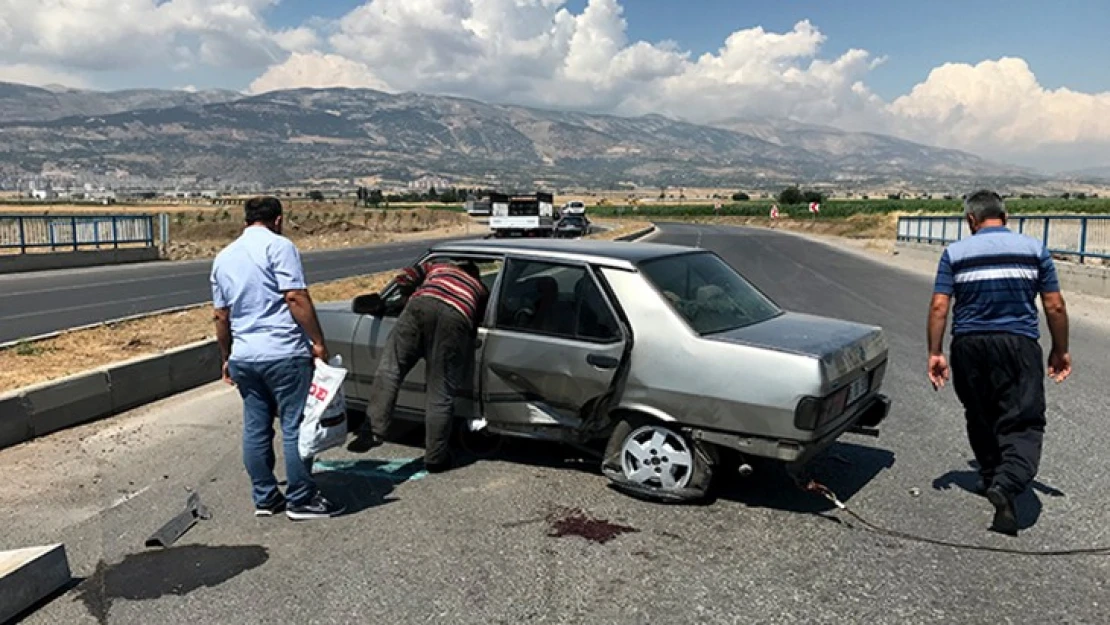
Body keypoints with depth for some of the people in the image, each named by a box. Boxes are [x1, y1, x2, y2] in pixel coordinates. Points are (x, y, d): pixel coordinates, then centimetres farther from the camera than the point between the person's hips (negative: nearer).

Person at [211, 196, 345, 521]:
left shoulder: (223, 257, 15)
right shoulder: (279, 246, -7)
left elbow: (221, 316, 19)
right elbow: (297, 299, -16)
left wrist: (227, 358, 27)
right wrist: (318, 342, -12)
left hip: (243, 357, 7)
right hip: (283, 354, -7)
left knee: (255, 429, 12)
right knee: (296, 427, 1)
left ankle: (264, 498, 21)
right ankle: (301, 500, 7)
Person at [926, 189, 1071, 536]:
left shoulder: (955, 253, 3)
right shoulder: (1034, 249, 4)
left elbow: (939, 306, -4)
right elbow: (1055, 306, 2)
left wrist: (935, 353, 0)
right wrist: (1060, 351, 13)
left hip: (968, 345, 2)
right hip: (1018, 343, -1)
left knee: (980, 417, 19)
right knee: (1024, 422, -3)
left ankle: (990, 478, 33)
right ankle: (1007, 484, -25)